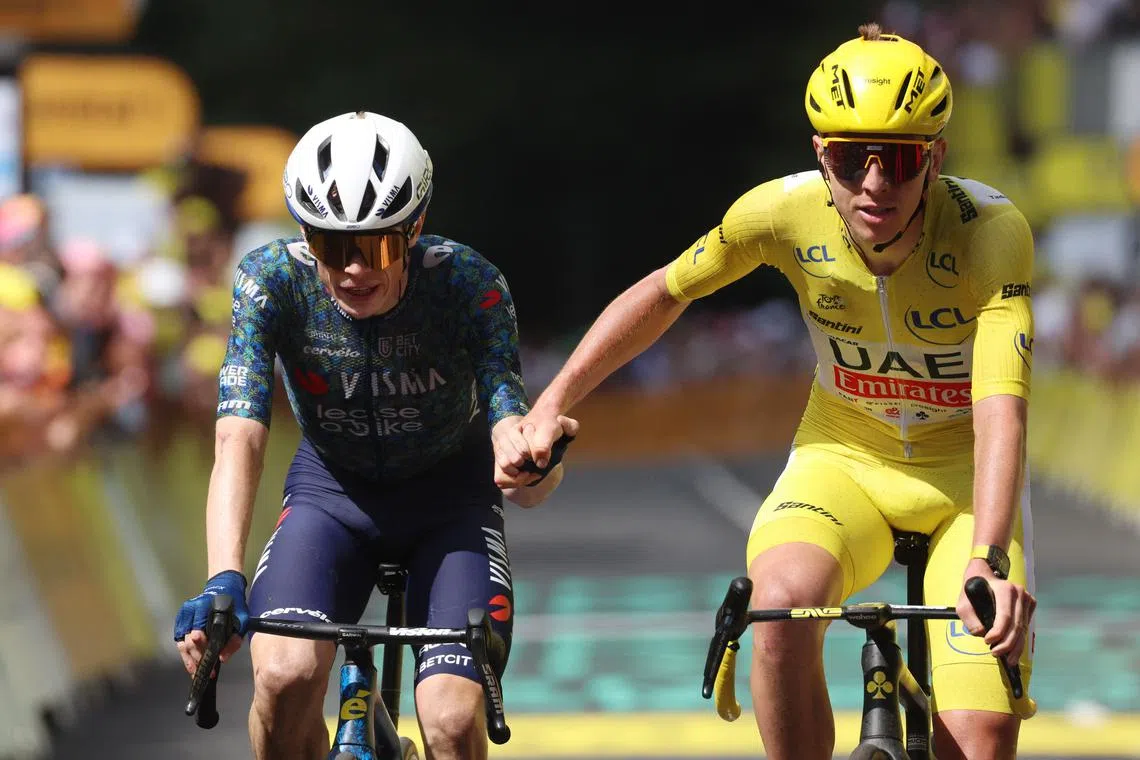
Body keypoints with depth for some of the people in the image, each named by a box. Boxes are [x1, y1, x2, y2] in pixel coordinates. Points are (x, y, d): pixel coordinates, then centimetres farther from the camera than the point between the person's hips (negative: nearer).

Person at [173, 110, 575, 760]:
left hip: (450, 496, -1)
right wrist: (224, 581, -49)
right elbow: (239, 440, -33)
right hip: (332, 491, 1)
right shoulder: (273, 281, -24)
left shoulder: (469, 284, -26)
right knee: (285, 675, -27)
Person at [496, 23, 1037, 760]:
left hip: (963, 471, -1)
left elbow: (1001, 412, -36)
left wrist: (990, 561, -49)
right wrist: (548, 409, -8)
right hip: (844, 457, 1)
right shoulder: (787, 211, -21)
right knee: (782, 603, -35)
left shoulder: (992, 231, -27)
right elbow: (664, 293, -3)